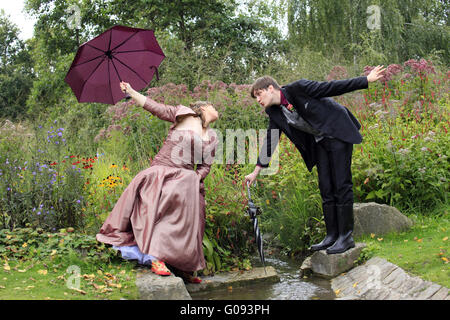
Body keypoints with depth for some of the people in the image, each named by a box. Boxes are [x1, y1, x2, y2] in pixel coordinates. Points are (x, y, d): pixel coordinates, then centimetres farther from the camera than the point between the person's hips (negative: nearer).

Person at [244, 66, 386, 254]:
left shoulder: (298, 89, -19)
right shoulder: (274, 113, 1)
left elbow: (332, 87, -15)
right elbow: (270, 141, 9)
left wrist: (366, 80, -17)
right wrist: (256, 171, 9)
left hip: (338, 133, -7)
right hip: (319, 141, 7)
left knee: (341, 185, -7)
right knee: (326, 189, 5)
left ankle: (346, 237, -3)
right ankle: (332, 235, 11)